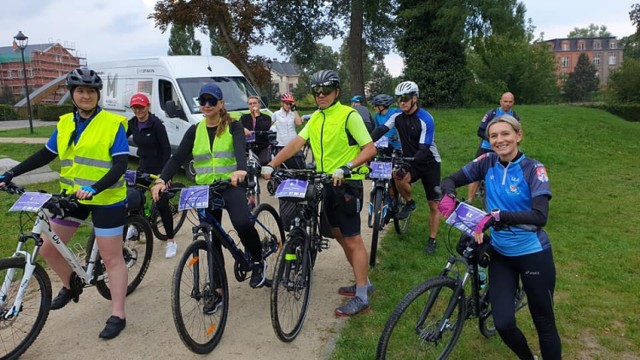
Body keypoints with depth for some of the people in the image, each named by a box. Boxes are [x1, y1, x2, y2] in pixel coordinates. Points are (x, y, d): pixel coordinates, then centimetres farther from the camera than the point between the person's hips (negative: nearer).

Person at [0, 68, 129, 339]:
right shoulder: (65, 124, 6)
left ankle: (117, 316, 11)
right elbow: (46, 155, 15)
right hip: (71, 195, 6)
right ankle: (71, 286, 39)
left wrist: (95, 188, -32)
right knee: (48, 248, 11)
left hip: (106, 199, -6)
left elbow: (120, 165, -17)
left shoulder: (113, 124, -11)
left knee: (111, 257, 1)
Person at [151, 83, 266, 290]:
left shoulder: (233, 127, 0)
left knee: (242, 224, -28)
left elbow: (240, 149, -20)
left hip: (231, 185, -4)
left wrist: (241, 170, -42)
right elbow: (178, 158, -1)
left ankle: (258, 262, 0)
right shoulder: (194, 131, 9)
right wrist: (161, 180, -19)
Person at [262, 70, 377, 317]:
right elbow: (297, 143, 1)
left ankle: (361, 297, 6)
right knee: (339, 235, 15)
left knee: (352, 239, -4)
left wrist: (345, 168, -30)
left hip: (347, 184, -8)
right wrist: (271, 165, -9)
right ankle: (363, 282, 31)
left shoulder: (349, 115, -12)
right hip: (327, 184, 8)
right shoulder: (316, 118, 10)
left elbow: (370, 149, -17)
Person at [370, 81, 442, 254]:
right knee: (398, 178, -31)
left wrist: (408, 164, -42)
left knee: (434, 205, 0)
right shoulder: (398, 116, -6)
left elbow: (424, 149, -27)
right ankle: (409, 203, -1)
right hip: (410, 162, 3)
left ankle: (432, 240, 15)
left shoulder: (426, 119, -20)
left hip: (429, 163, -3)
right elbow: (381, 130, -20)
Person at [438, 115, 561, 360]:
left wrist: (496, 216, -37)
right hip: (501, 253, 3)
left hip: (533, 254, -3)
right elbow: (452, 179, 1)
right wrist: (449, 195, -22)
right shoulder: (488, 162, -4)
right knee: (503, 323, 0)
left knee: (544, 323, 9)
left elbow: (540, 216, -26)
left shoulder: (533, 169, -14)